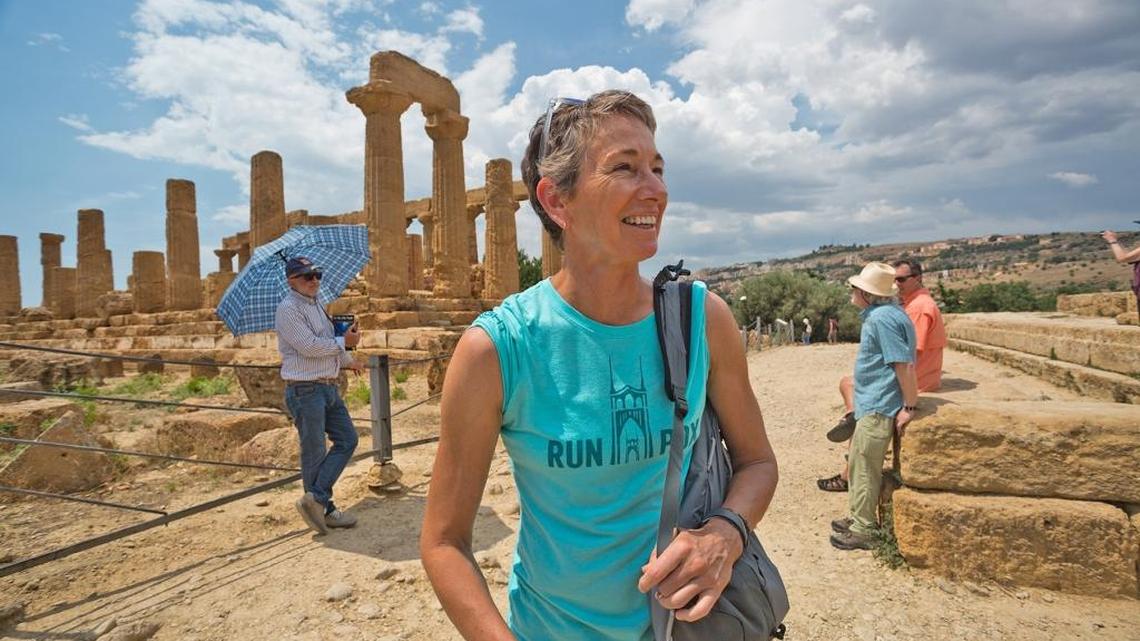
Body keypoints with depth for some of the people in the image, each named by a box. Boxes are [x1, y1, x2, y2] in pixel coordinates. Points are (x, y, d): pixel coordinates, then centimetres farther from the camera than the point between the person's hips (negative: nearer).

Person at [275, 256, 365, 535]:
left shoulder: (317, 305, 16)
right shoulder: (288, 309, -13)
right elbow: (310, 346, -22)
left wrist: (349, 361, 39)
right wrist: (344, 342, -10)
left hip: (329, 387, 9)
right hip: (305, 390, -9)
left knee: (347, 440, 8)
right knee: (314, 453, 2)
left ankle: (316, 498, 11)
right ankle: (325, 510, 14)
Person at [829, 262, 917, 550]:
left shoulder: (882, 318, -22)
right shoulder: (881, 314, 10)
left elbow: (905, 365, -24)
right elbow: (896, 362, 18)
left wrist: (909, 407, -19)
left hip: (877, 408, -11)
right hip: (872, 404, 11)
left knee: (865, 467, 1)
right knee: (860, 461, 20)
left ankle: (863, 531, 15)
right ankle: (859, 518, 34)